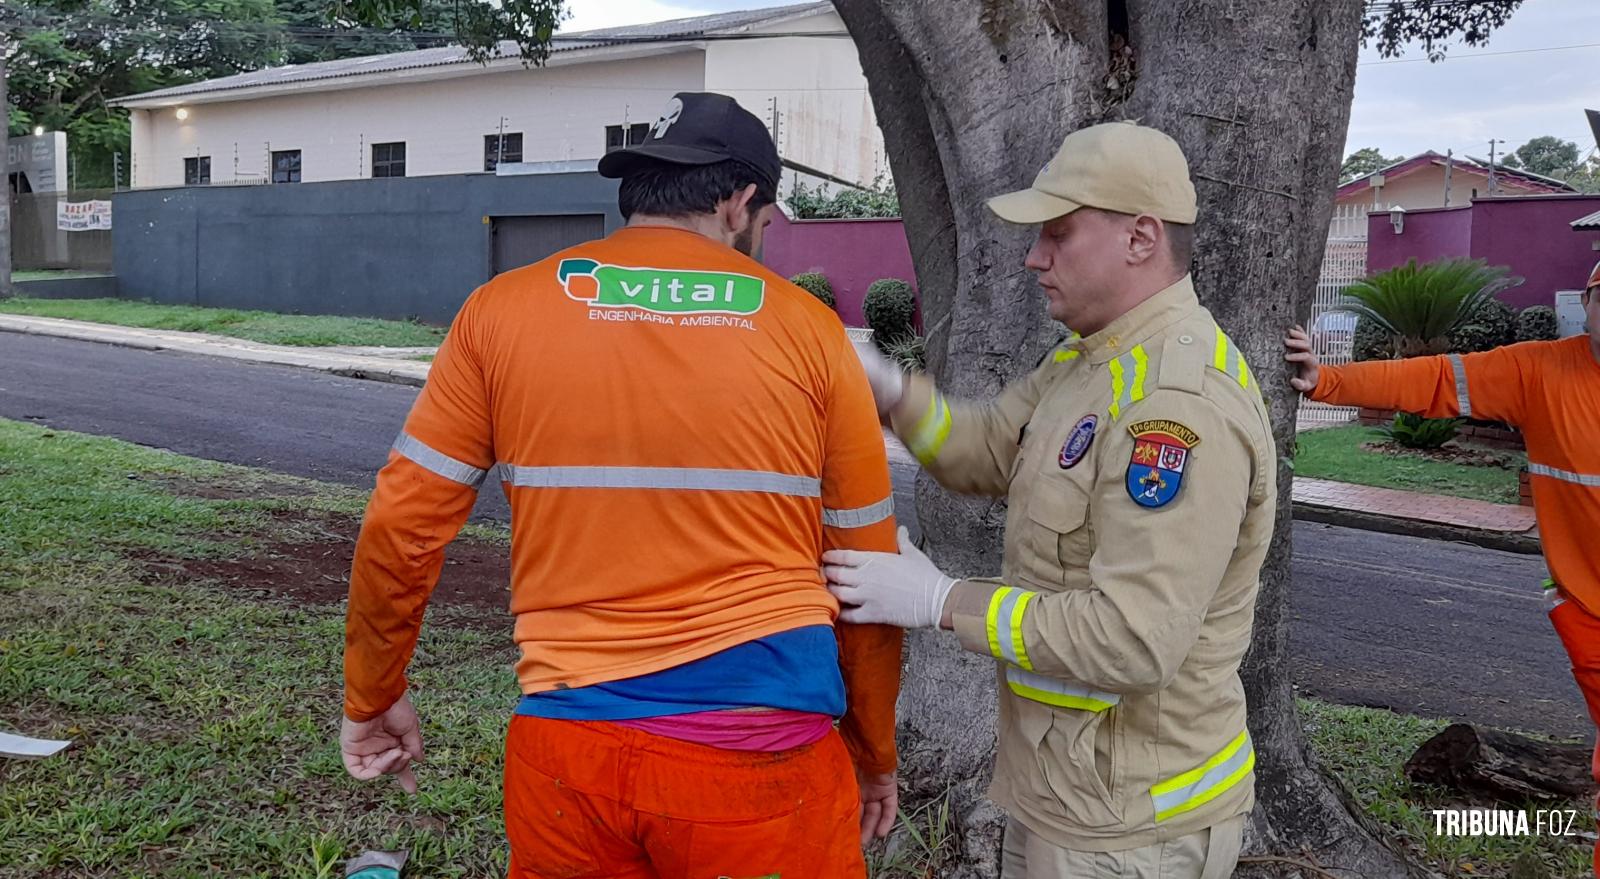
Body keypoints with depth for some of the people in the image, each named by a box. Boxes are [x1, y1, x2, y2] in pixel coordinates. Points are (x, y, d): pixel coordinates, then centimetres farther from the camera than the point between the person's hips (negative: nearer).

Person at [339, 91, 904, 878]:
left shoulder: (501, 312, 1)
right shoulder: (807, 329, -1)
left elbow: (400, 531, 2)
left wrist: (372, 698, 17)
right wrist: (873, 754, 16)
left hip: (567, 747, 2)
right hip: (763, 750, -1)